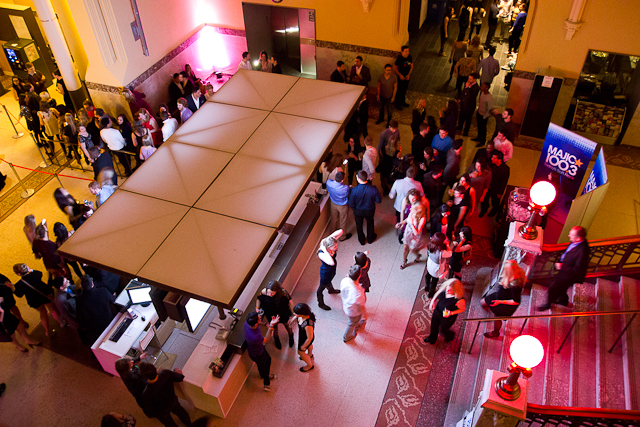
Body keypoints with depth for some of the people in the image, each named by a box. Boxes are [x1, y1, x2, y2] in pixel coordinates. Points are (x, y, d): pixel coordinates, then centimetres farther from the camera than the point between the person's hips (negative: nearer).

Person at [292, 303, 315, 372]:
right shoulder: (305, 314, -29)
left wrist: (303, 347, -17)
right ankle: (310, 355, 71)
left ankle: (310, 365, 49)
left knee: (300, 352, 22)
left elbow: (309, 338, -31)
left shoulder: (308, 325, -49)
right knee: (309, 346, 37)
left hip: (305, 339, -7)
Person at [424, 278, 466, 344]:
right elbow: (438, 294, -1)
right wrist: (433, 301, -11)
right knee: (434, 326, 30)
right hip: (437, 311, 5)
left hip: (447, 318, -5)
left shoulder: (459, 300, -39)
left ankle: (450, 336, 64)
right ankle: (432, 338, 63)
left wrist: (451, 313, -29)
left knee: (443, 330, 25)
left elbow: (463, 309, -19)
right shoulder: (444, 290, -24)